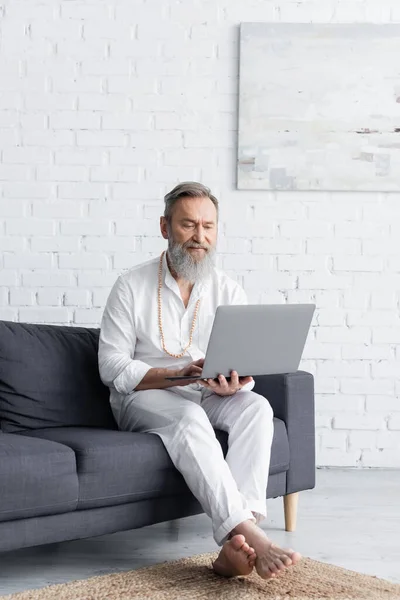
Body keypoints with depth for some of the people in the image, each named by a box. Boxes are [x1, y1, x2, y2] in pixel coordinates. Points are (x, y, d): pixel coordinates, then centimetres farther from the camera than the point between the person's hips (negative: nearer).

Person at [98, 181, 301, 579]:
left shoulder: (229, 292, 5)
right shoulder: (131, 286, -4)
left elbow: (245, 374, 0)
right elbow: (112, 368, -9)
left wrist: (234, 384, -26)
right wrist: (181, 375, -23)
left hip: (209, 397, 3)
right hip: (142, 398, -3)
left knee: (256, 406, -28)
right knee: (189, 417, -36)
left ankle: (235, 547, -42)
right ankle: (251, 536, -48)